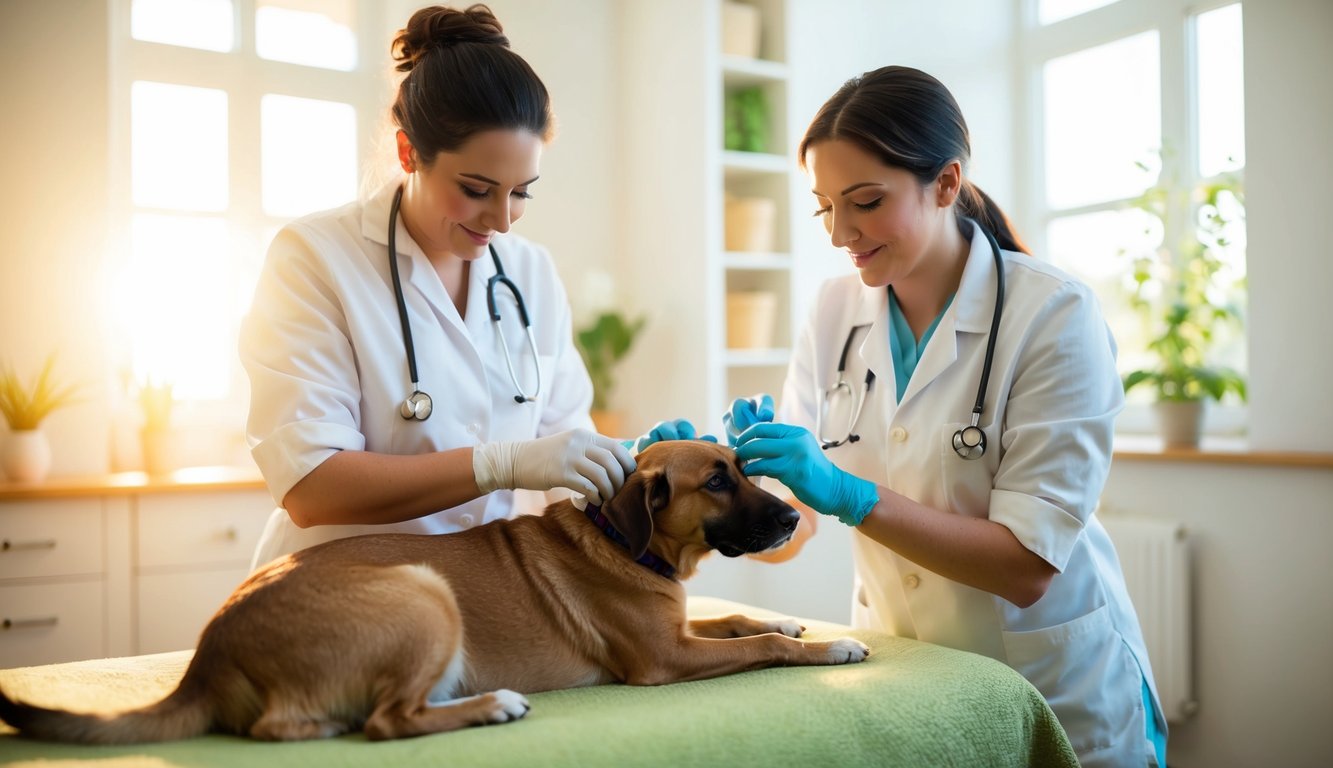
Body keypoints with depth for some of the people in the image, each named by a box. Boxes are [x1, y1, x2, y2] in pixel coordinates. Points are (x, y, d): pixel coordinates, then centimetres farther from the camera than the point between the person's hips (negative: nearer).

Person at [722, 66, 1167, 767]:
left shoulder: (1053, 315, -19)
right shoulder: (836, 311, -5)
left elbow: (1027, 566, -23)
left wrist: (844, 494, -31)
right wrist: (731, 463, -22)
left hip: (1054, 692, -4)